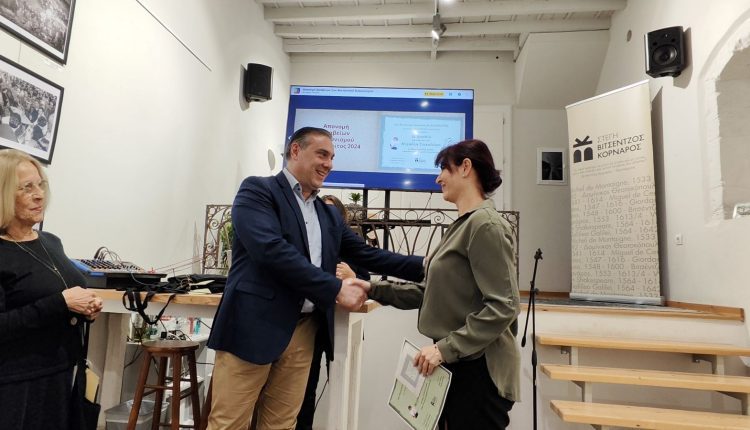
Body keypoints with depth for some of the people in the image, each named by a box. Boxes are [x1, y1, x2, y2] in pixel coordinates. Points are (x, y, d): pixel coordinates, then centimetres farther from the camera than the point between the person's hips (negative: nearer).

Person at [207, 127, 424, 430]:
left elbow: (367, 255, 15)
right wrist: (335, 289, -19)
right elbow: (271, 249, -19)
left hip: (303, 332, 6)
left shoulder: (329, 215, 16)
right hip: (254, 326, -6)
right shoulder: (258, 190, -4)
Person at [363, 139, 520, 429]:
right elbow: (431, 293, 12)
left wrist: (446, 348, -23)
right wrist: (374, 289, 6)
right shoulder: (462, 225, 12)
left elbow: (503, 307, -22)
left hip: (477, 370, -9)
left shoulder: (485, 224, -17)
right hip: (455, 365, 9)